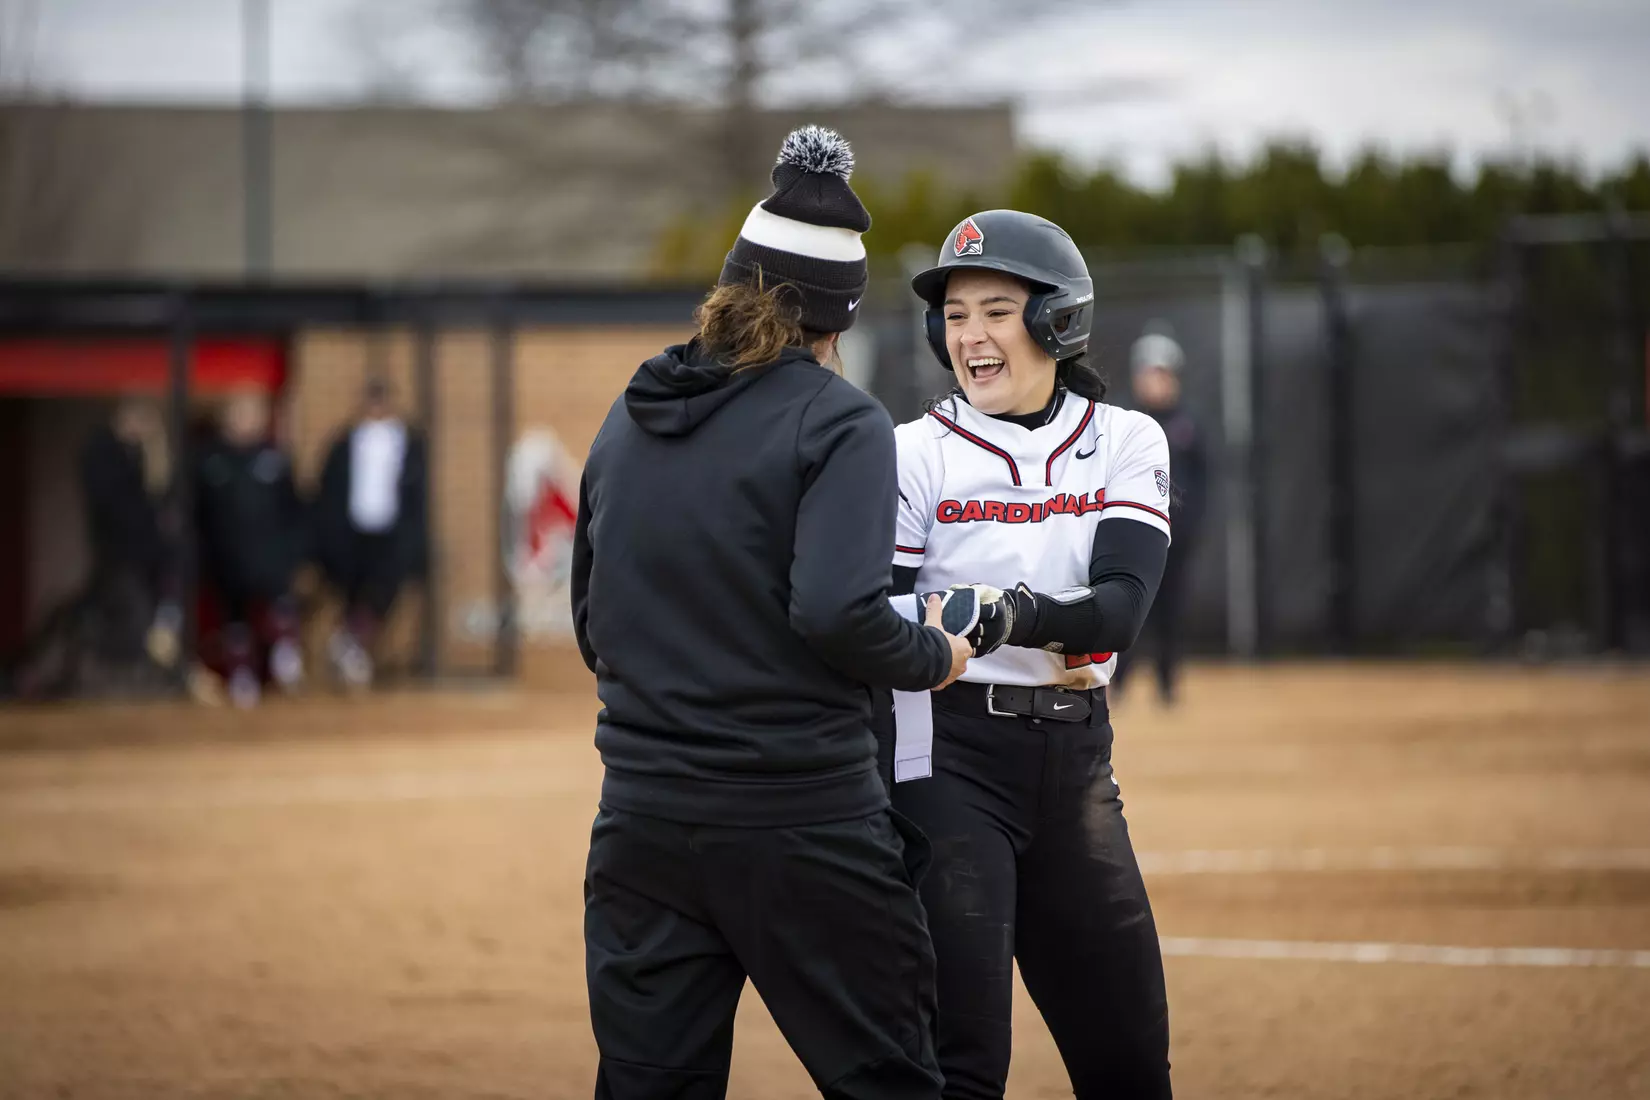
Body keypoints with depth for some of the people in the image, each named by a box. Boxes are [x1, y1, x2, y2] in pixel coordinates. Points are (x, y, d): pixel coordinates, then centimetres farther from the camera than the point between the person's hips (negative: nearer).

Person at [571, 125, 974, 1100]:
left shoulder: (628, 423, 12)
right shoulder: (838, 423, -8)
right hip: (801, 826, -6)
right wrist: (934, 658, -3)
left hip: (642, 821, 6)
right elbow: (840, 612, -21)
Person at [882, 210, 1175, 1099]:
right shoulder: (914, 455, -4)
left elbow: (1119, 607, -12)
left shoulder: (1126, 444, 4)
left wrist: (1014, 614, -34)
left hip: (1075, 758, 4)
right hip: (948, 757, -4)